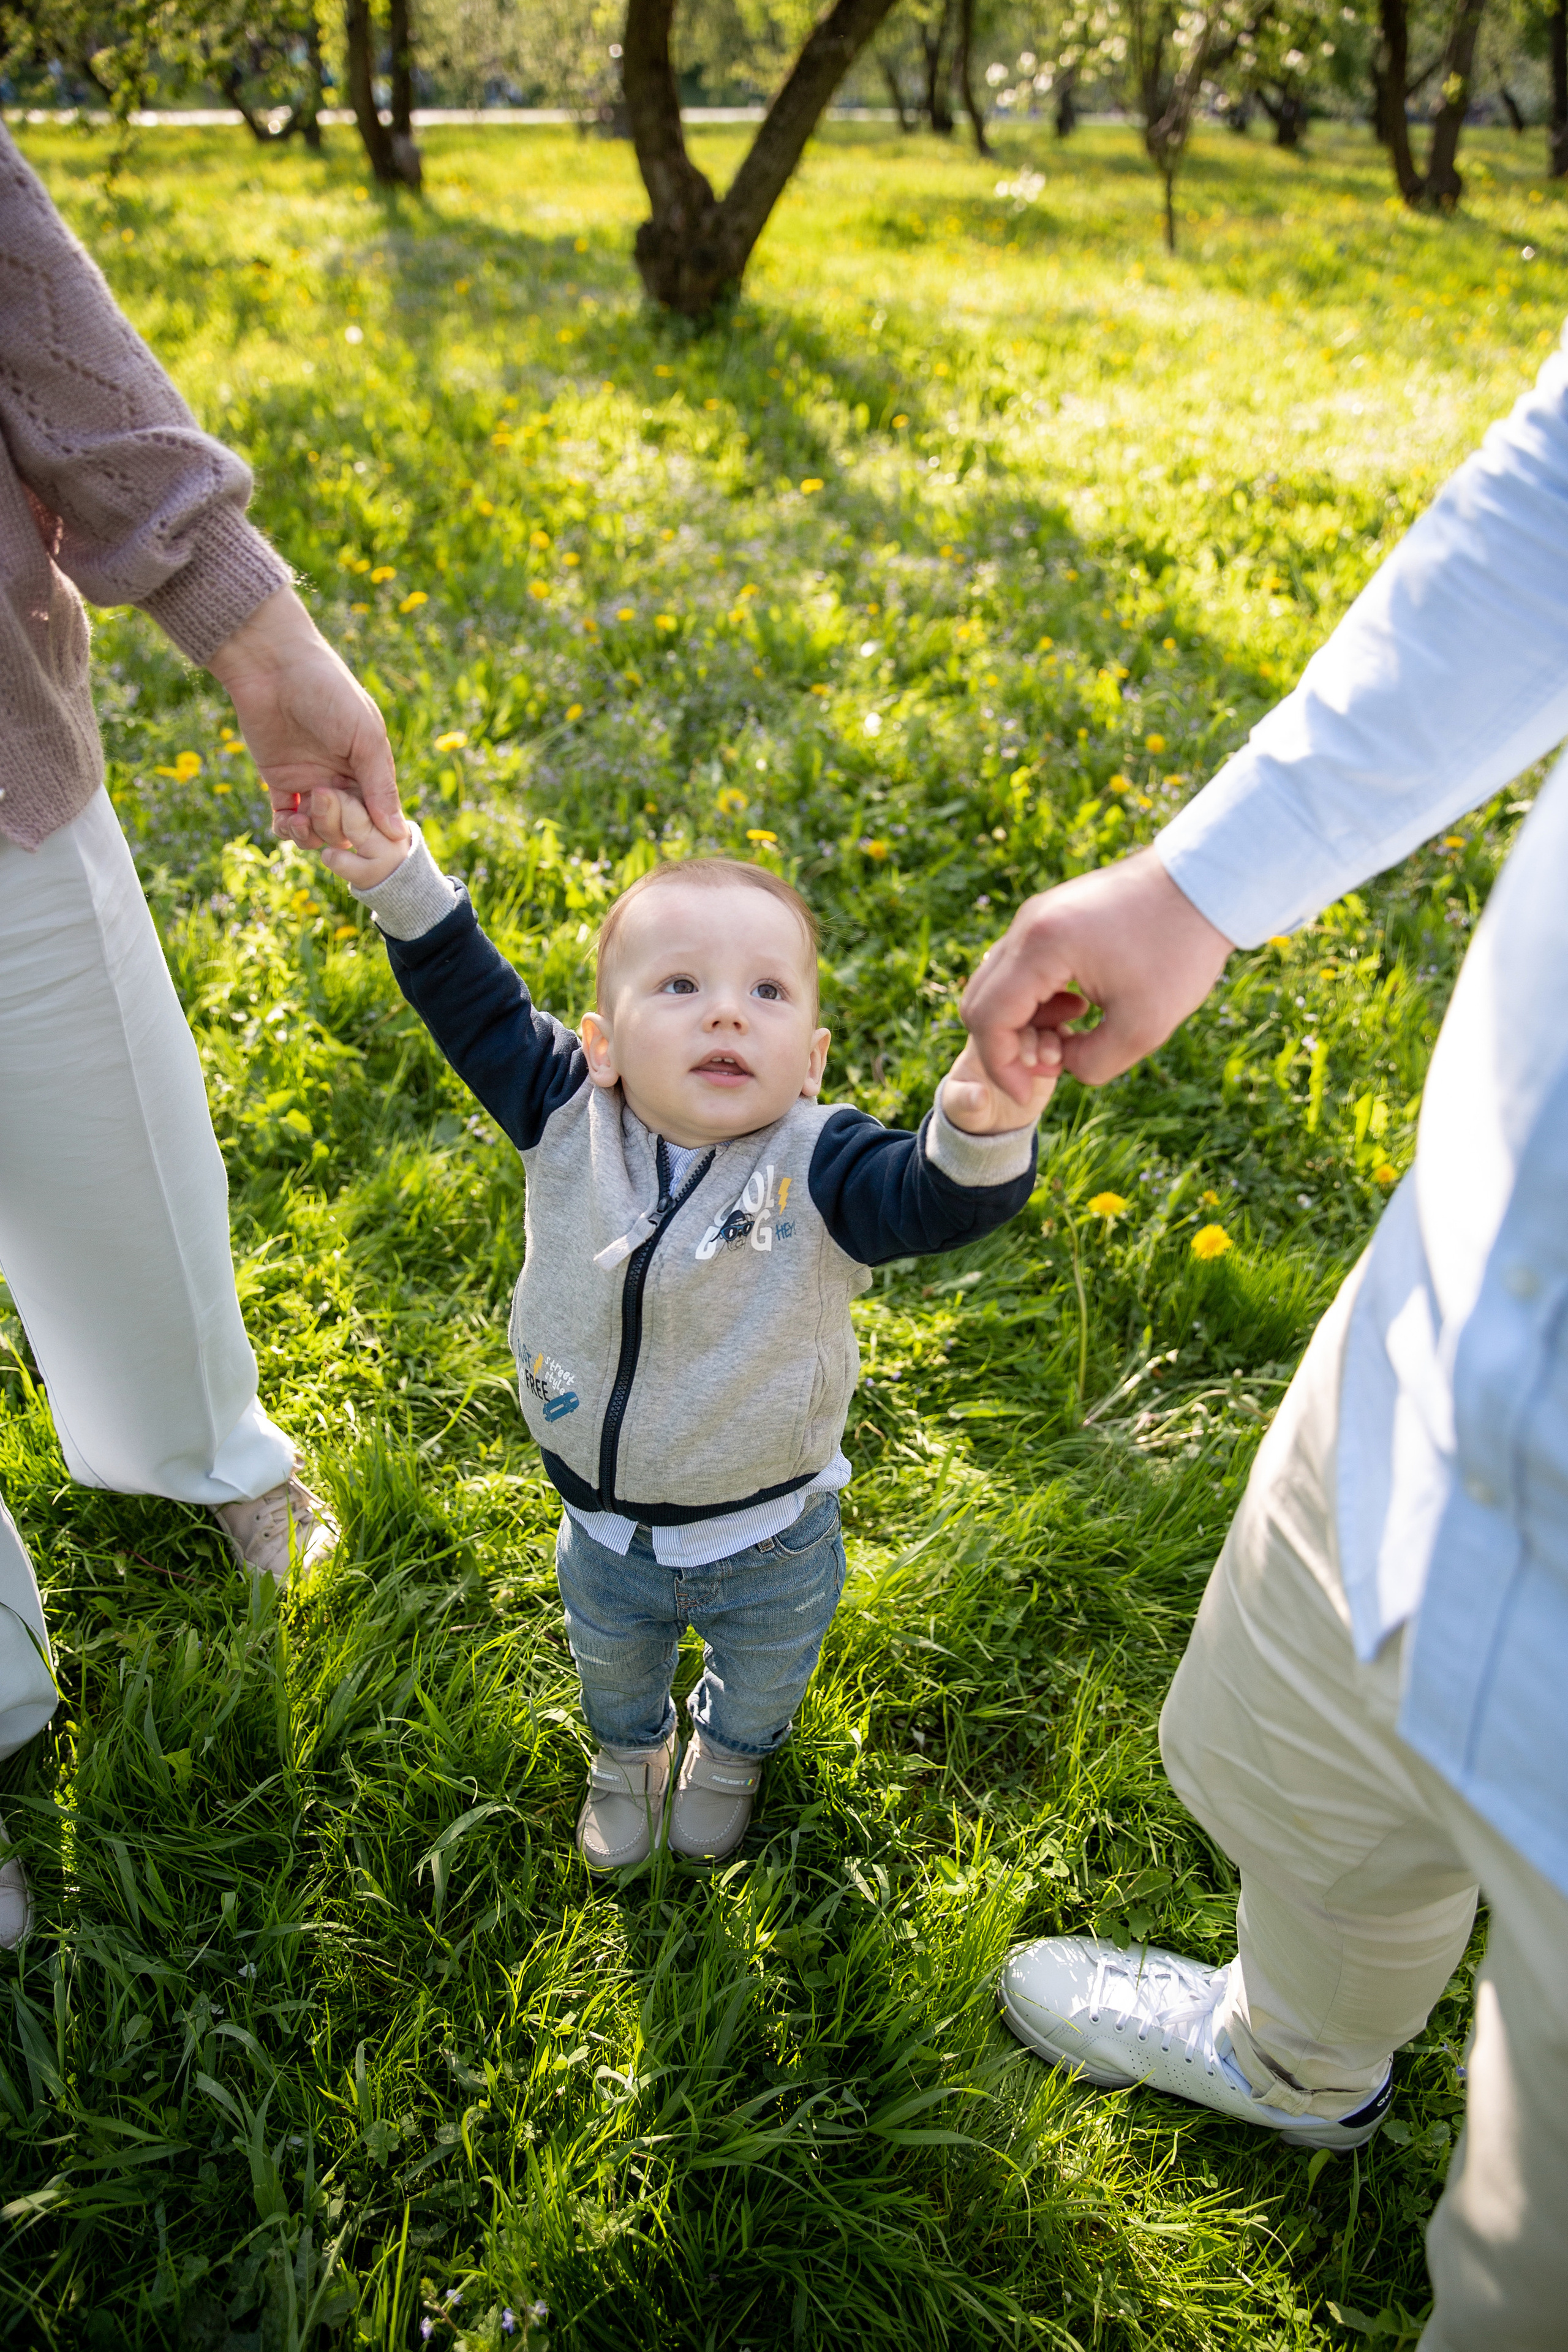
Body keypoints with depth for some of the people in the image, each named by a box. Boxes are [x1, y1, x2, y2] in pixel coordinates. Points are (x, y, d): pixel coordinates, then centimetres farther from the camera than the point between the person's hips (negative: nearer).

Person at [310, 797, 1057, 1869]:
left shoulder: (820, 1167, -30)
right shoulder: (567, 1116, -21)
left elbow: (932, 1197, -44)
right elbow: (475, 1005, -15)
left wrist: (983, 1134, -66)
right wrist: (400, 880, -26)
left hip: (770, 1543, -2)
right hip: (603, 1529, 2)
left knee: (763, 1675, 31)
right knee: (611, 1658, 34)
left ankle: (733, 1754, 68)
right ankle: (629, 1751, 70)